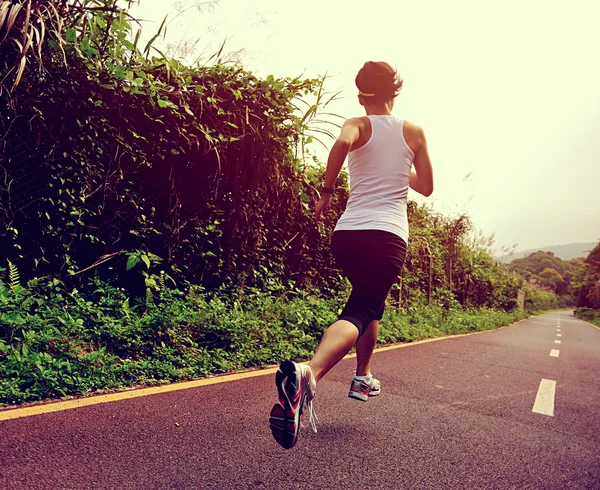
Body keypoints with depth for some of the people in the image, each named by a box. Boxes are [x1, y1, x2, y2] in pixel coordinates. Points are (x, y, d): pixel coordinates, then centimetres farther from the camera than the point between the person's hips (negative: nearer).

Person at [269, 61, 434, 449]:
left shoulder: (358, 126, 8)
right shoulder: (414, 132, 12)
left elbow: (342, 143, -18)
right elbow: (426, 187, 18)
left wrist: (326, 190, -8)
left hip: (348, 233, 3)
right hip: (389, 235, -2)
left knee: (372, 303, 27)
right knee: (358, 313, -10)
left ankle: (364, 377, 35)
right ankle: (309, 373, -39)